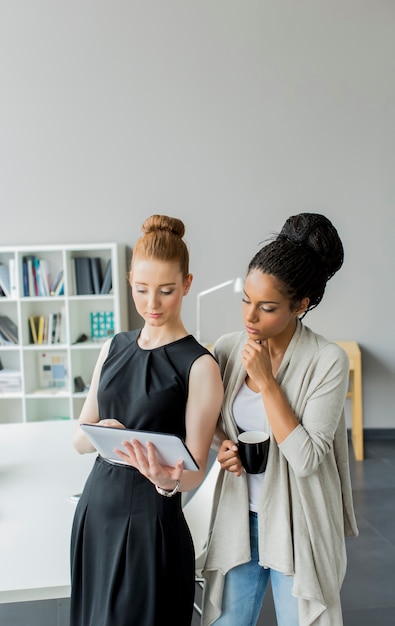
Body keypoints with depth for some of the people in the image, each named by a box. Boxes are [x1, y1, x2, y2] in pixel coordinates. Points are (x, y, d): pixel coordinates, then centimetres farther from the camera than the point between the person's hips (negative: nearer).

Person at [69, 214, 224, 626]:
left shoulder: (199, 365, -14)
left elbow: (195, 471, -12)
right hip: (94, 508, 6)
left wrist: (167, 480, -34)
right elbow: (80, 439, 4)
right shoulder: (115, 347, 3)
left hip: (152, 520, -5)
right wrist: (102, 435, -17)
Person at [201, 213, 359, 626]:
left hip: (297, 524, -3)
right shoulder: (226, 348, -6)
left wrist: (266, 381, -24)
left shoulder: (328, 361, -17)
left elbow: (307, 459, -20)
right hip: (238, 516, 4)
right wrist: (223, 445, -12)